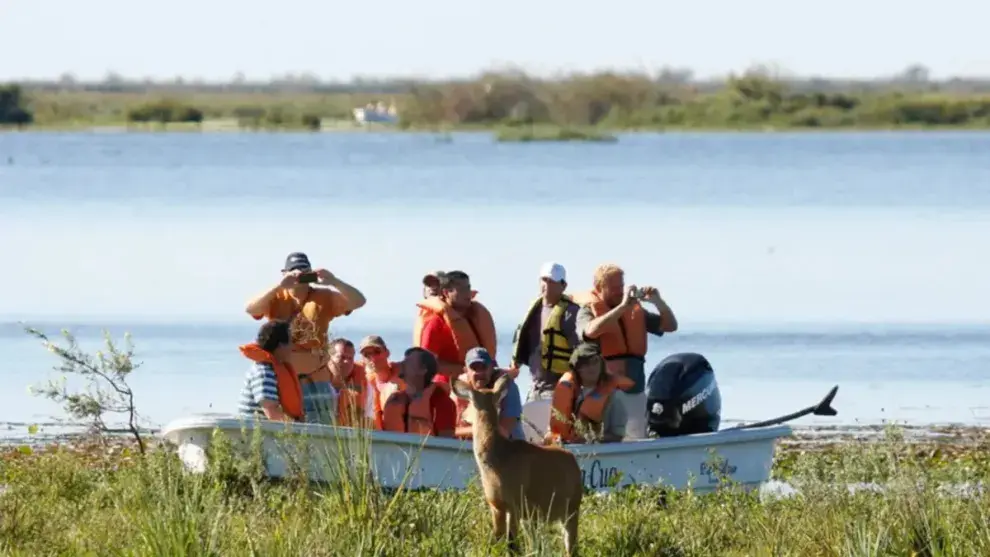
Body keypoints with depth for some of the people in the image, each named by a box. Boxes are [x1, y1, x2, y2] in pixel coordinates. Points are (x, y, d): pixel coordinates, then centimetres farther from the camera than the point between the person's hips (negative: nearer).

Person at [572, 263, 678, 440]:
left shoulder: (635, 311, 15)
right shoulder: (588, 310, 0)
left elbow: (671, 325, 16)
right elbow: (592, 330, -23)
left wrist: (658, 302, -2)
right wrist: (622, 306, -23)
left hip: (635, 388, 5)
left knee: (638, 441, 7)